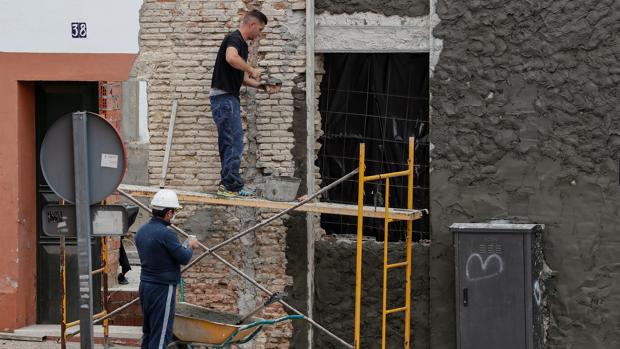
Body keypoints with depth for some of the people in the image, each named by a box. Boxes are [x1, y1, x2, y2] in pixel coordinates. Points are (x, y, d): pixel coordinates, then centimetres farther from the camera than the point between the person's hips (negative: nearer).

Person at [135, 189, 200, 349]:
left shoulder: (141, 231, 7)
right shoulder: (166, 234, -20)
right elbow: (184, 258, -14)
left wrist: (184, 246, 17)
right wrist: (190, 245, 7)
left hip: (145, 285, 8)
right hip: (163, 288, -8)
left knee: (148, 331, 15)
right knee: (160, 335, -4)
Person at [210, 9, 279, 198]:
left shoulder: (242, 44, 19)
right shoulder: (234, 38, -12)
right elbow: (231, 57, -35)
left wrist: (262, 85, 16)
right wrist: (252, 70, -21)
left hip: (229, 98, 10)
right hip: (224, 97, -10)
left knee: (228, 143, 11)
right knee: (234, 142, -10)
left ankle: (227, 185, 15)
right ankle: (232, 185, -8)